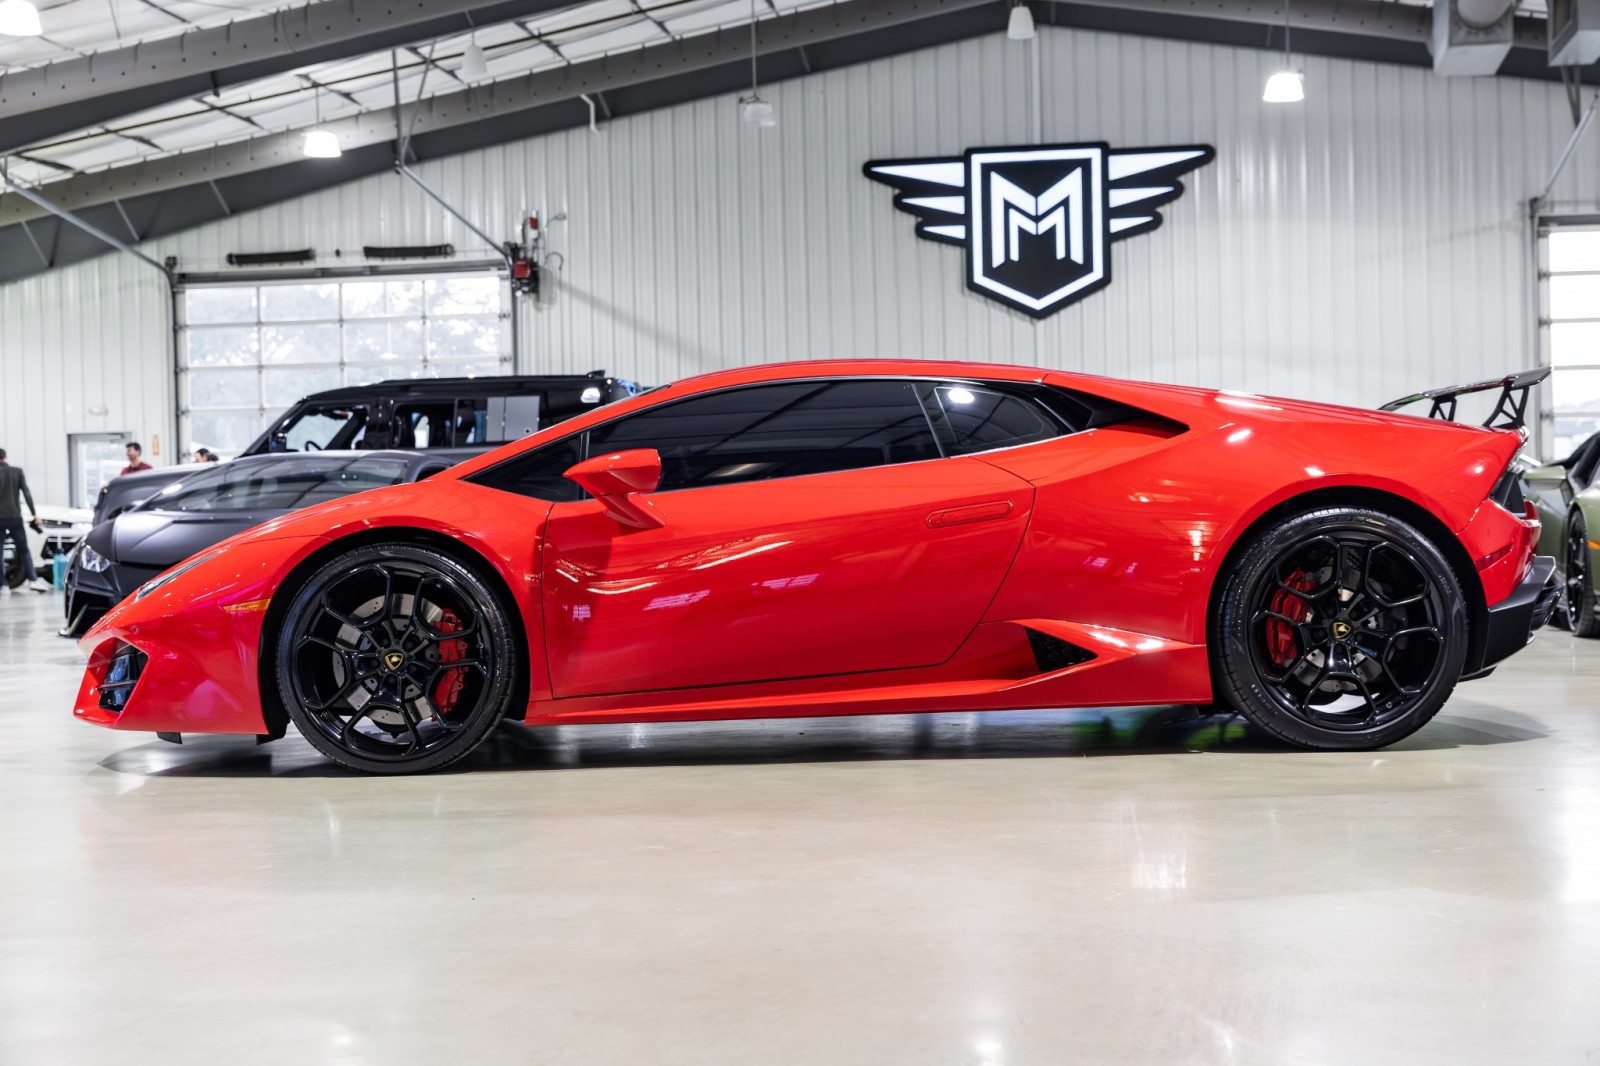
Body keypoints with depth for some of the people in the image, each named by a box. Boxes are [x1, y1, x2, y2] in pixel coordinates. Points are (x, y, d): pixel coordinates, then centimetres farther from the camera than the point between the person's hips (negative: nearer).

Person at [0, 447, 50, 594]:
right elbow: (26, 494, -2)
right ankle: (33, 580, -2)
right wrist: (34, 514, 0)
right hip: (15, 517, 2)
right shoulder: (17, 471, 2)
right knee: (24, 550, 9)